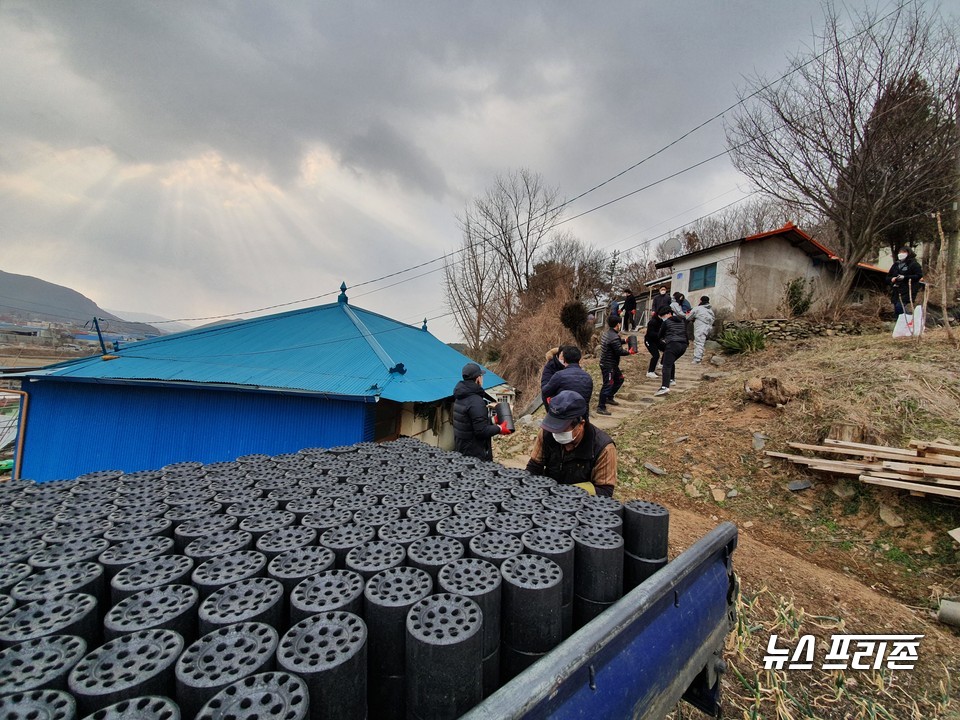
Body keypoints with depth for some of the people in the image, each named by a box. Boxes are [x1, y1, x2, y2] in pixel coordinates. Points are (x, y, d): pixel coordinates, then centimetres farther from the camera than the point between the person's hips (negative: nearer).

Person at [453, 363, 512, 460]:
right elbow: (482, 431, -25)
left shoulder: (460, 397, 5)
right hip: (474, 454, -9)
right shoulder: (476, 401, -25)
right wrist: (499, 429, -10)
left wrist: (492, 422, 13)